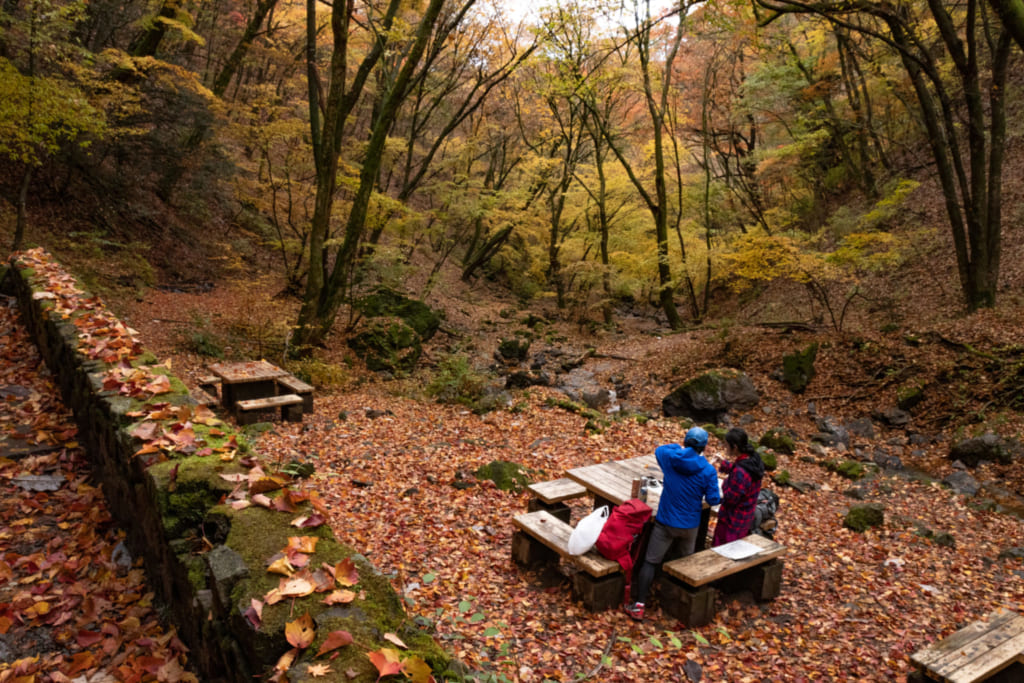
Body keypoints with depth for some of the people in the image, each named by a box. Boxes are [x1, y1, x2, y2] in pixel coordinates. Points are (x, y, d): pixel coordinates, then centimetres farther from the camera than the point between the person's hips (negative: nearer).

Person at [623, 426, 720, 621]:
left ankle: (638, 606, 2)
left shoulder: (669, 457, -10)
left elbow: (659, 449, 13)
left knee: (650, 562, 5)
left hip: (665, 522, -1)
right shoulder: (708, 470, -13)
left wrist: (679, 447, 25)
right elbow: (713, 500, -9)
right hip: (690, 524, 1)